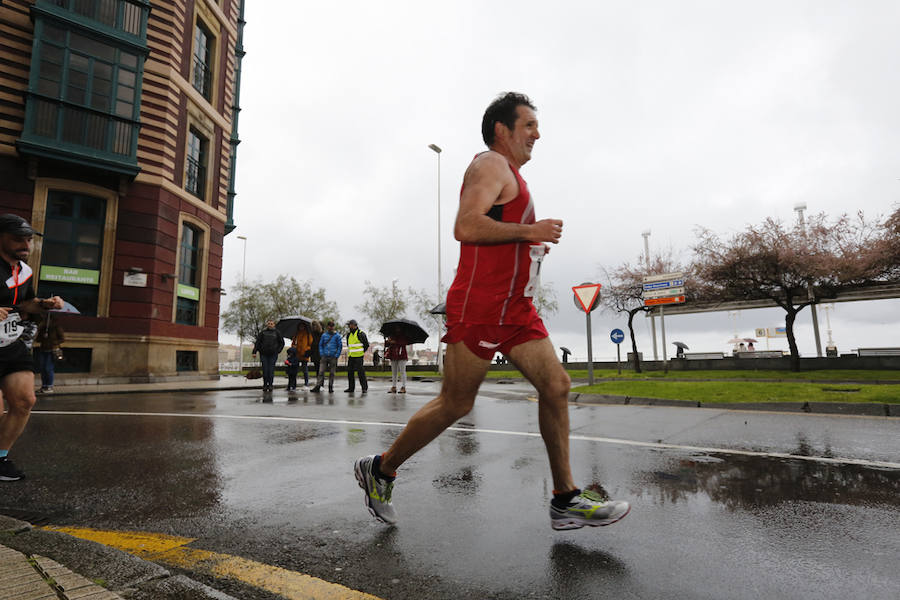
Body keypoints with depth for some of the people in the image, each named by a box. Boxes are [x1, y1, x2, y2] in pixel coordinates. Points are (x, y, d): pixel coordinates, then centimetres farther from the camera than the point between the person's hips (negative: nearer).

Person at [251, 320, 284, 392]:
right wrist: (254, 352, -3)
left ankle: (271, 384, 5)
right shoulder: (263, 332, 7)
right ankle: (265, 385, 10)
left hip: (273, 355, -1)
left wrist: (278, 351, 4)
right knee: (265, 370, 0)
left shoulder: (276, 333, 8)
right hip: (264, 354, 1)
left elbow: (282, 342, 14)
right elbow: (257, 342, 5)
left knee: (271, 370, -4)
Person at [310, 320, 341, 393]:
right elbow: (320, 345, 12)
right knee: (321, 372, -4)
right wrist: (321, 354, 2)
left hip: (333, 357, -1)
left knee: (331, 373, 5)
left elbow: (340, 346, 0)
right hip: (324, 357, 2)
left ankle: (331, 387, 14)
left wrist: (336, 355, -6)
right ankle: (318, 387, -3)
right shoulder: (324, 335, 6)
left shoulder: (337, 336, -1)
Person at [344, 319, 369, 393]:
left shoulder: (361, 334, -7)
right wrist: (349, 352, 16)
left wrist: (362, 352, 1)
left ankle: (364, 387, -1)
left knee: (361, 372, -8)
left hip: (359, 356, -7)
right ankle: (351, 387, 18)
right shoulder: (349, 334, 14)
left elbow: (366, 345, -2)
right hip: (351, 356, 7)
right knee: (350, 372, 8)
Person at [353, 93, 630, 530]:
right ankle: (379, 470, 17)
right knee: (454, 404, -3)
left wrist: (532, 243, 18)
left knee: (556, 385, 2)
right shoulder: (491, 165, -6)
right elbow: (465, 227, -23)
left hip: (515, 309, 10)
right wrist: (531, 231, -18)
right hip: (479, 306, -10)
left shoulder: (510, 175, 26)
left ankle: (566, 501, 11)